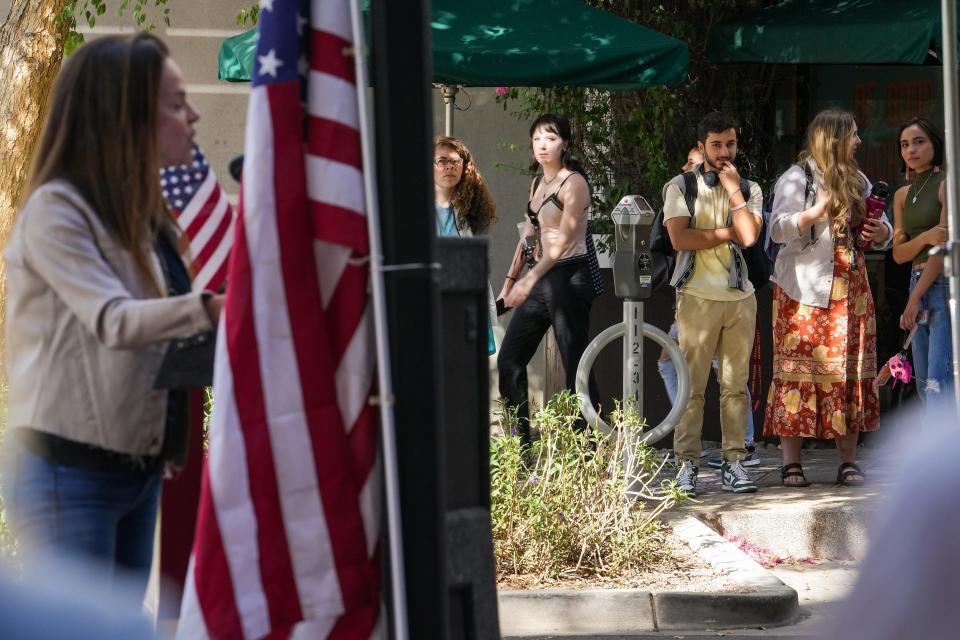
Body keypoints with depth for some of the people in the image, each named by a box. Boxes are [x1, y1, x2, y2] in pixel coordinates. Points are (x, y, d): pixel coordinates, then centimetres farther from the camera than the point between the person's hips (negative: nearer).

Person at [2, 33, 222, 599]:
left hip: (136, 469, 8)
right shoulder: (55, 209, -14)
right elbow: (114, 322, -26)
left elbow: (156, 326, 12)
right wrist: (209, 309, -41)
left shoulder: (143, 215, 13)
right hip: (67, 472, -8)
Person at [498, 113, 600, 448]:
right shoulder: (538, 182, 16)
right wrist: (510, 280, 17)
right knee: (509, 360, 7)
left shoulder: (573, 183, -10)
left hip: (568, 277, -9)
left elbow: (563, 240, -18)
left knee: (575, 366, -8)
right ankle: (520, 441, 14)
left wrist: (528, 281, -23)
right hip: (540, 280, 9)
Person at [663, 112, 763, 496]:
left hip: (740, 296, 3)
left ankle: (733, 462, 5)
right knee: (692, 385, -5)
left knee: (735, 384, 2)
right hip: (698, 296, -3)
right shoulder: (680, 187, 5)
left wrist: (733, 190, -3)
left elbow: (749, 236, -6)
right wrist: (727, 233, -5)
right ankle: (687, 465, -2)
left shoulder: (749, 189, 12)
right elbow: (679, 238, -10)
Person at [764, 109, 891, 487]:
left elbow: (877, 227, 25)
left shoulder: (857, 181, 17)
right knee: (797, 370, -7)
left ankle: (848, 461, 5)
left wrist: (883, 233, 2)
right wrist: (817, 210, -24)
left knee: (850, 370, 1)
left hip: (850, 286, 6)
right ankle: (791, 462, -3)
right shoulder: (796, 179, -2)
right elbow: (778, 229, -13)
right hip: (804, 290, -6)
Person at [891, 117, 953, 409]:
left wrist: (915, 298, -13)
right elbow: (898, 253, 11)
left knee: (939, 385, -16)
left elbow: (945, 245, -11)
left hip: (946, 286, -7)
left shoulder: (947, 184, -5)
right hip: (919, 285, 8)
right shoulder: (902, 195, 16)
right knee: (925, 388, 6)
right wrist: (926, 237, -12)